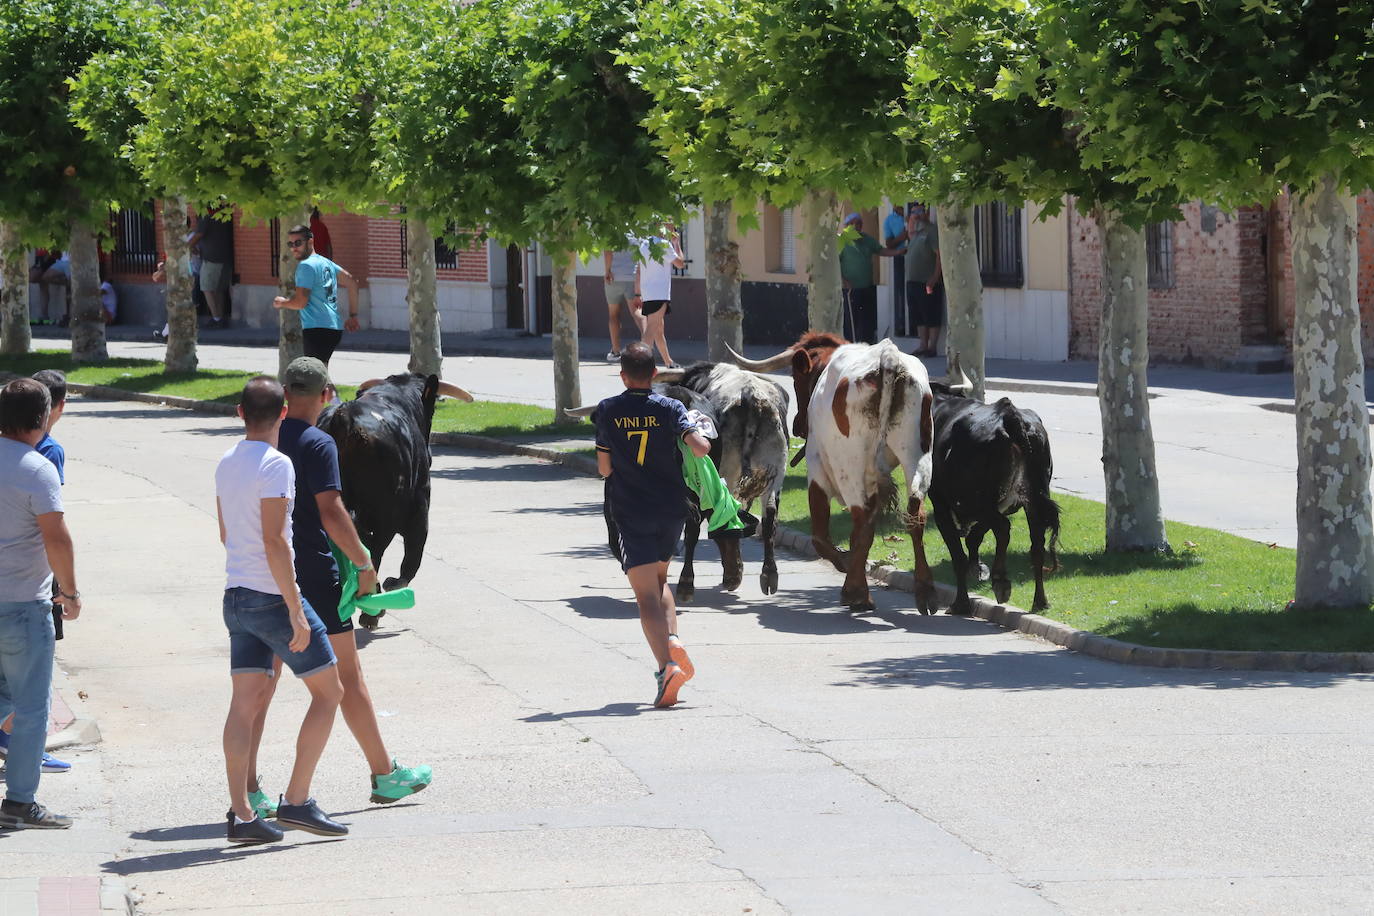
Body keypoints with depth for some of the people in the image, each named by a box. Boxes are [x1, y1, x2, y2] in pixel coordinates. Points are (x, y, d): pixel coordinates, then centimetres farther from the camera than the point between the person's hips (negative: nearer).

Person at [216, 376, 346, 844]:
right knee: (328, 691, 4)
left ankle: (241, 814, 0)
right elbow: (274, 540, -21)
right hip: (273, 596, -8)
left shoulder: (226, 464, 11)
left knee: (245, 702, 5)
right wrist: (296, 610, -19)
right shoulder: (276, 464, -15)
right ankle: (296, 800, 0)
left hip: (236, 595, 8)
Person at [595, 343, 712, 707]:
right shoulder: (670, 408, -2)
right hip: (672, 509, 2)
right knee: (659, 579, 24)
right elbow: (700, 447, -15)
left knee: (646, 594, -5)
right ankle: (672, 640, 1)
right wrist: (699, 438, 7)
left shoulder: (608, 411, -2)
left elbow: (604, 468, 2)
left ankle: (667, 664, -23)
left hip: (630, 513, -2)